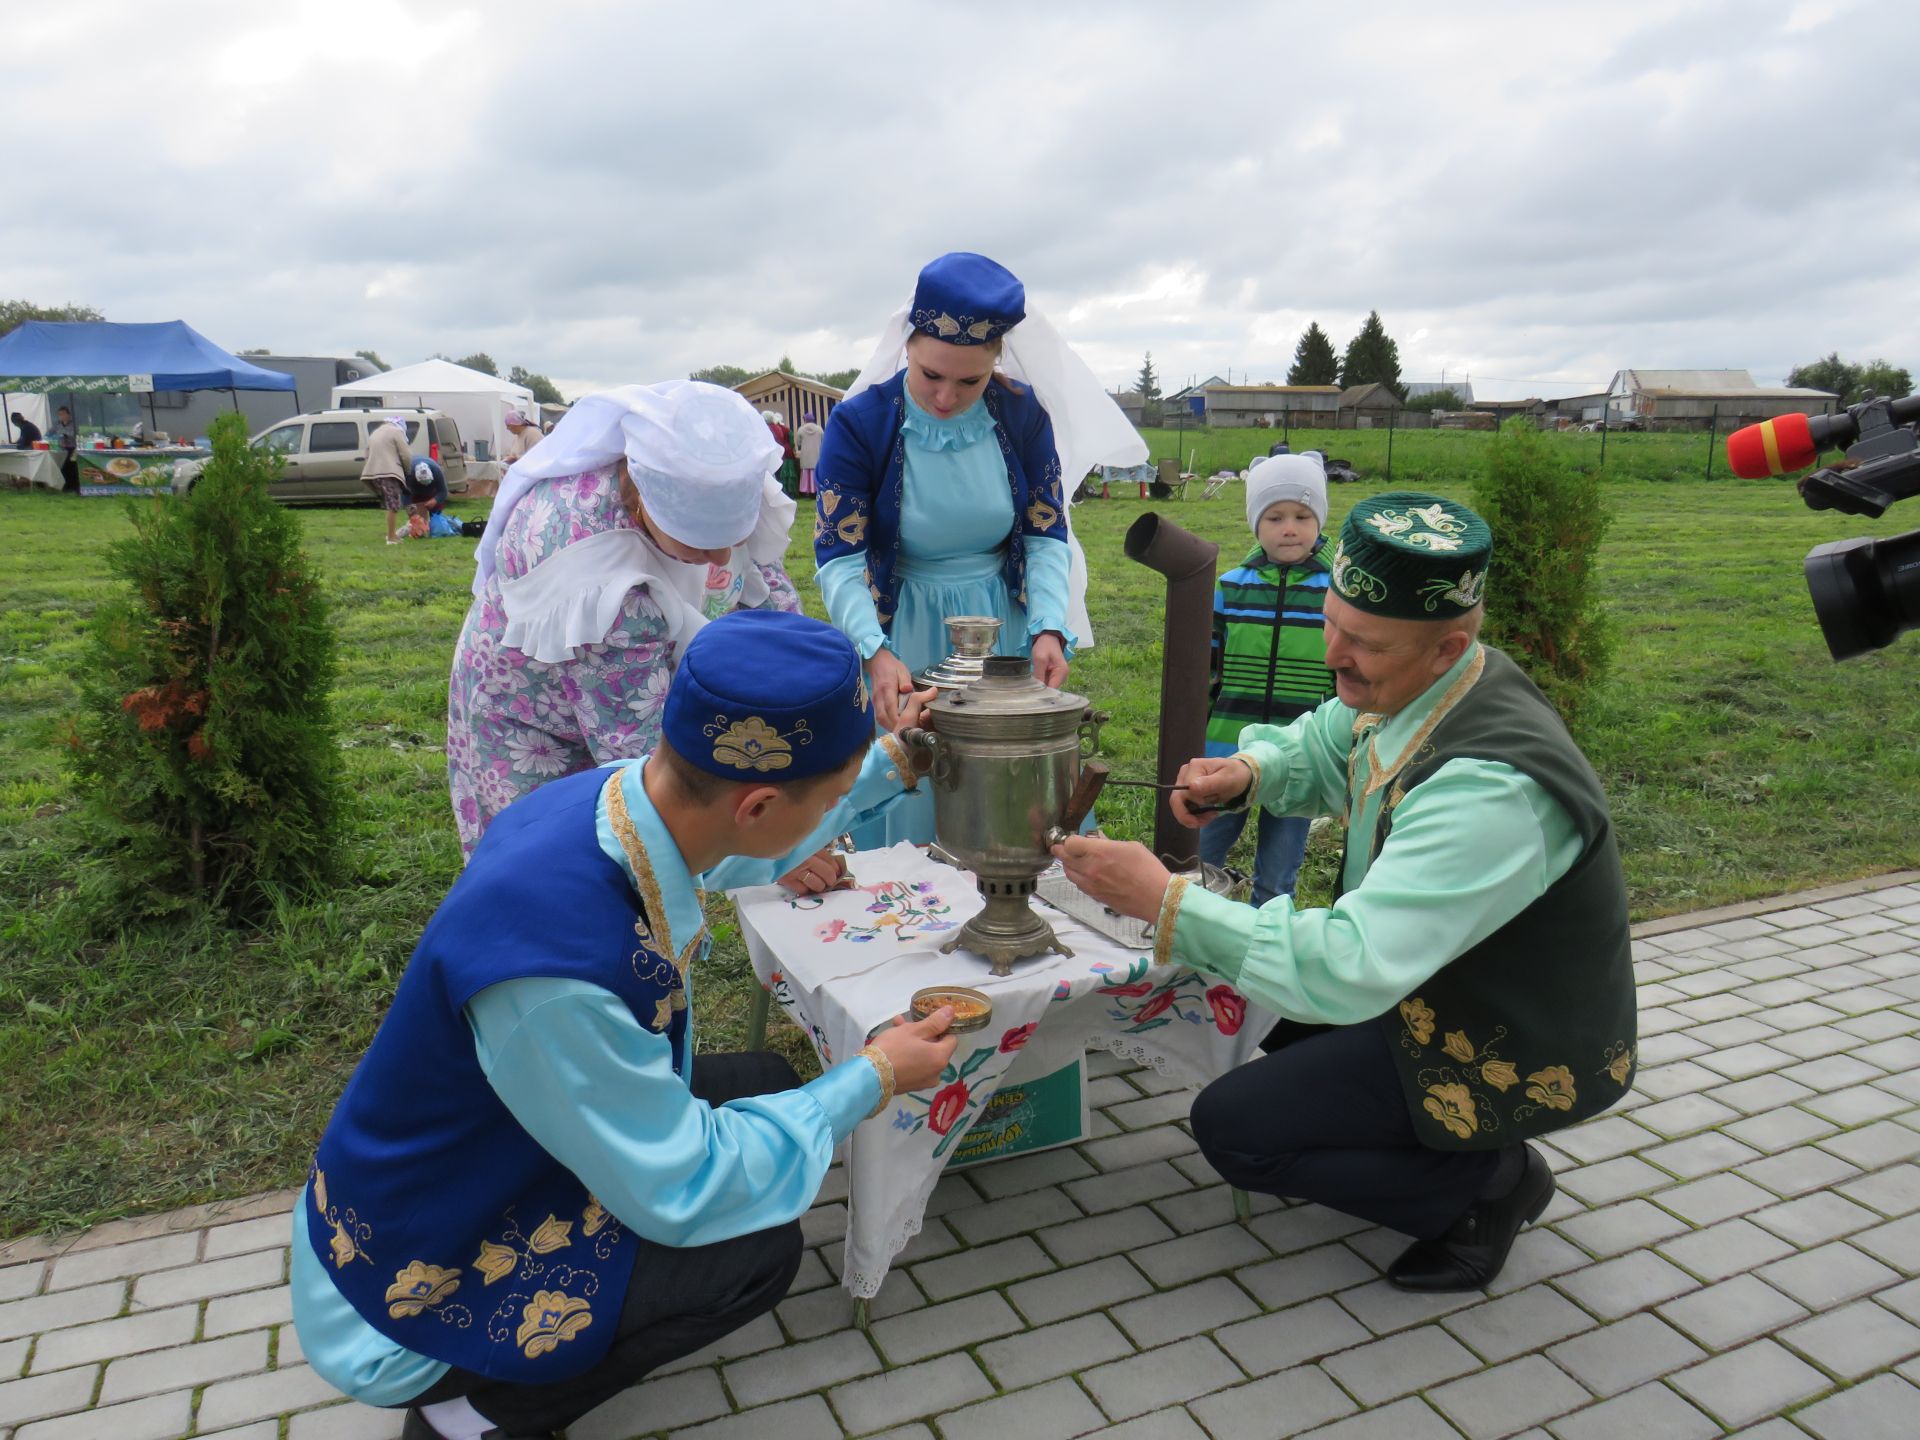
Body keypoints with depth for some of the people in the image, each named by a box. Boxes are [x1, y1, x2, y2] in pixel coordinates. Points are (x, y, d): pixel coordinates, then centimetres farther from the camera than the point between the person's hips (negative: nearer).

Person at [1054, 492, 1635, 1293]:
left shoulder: (1490, 790, -36)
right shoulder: (1401, 682, -10)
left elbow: (1351, 972, -39)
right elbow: (1321, 748, 11)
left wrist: (1164, 901, -38)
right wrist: (1246, 771, -12)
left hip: (1513, 1050, -9)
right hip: (1438, 982, 9)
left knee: (1232, 1128, -11)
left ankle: (1487, 1182, 4)